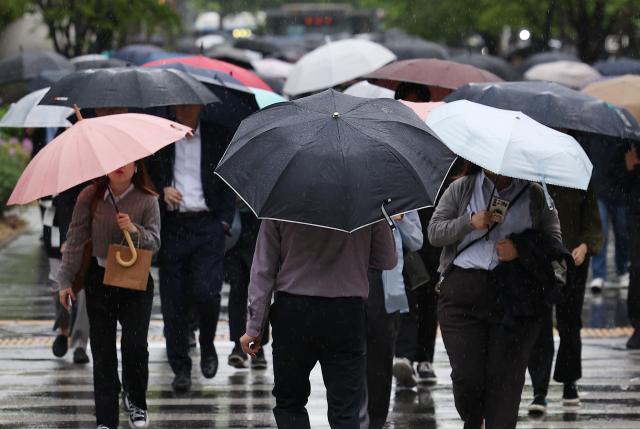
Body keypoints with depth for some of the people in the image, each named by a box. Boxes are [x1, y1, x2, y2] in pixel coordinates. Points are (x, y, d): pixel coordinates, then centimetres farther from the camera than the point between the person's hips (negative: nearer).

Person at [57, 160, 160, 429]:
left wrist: (135, 230, -27)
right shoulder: (90, 197, -3)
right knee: (103, 351, 1)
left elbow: (155, 242, -7)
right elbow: (75, 239, 1)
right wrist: (66, 280, -1)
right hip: (99, 279, 1)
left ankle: (135, 401, 18)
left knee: (134, 344, -10)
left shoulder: (147, 201, -5)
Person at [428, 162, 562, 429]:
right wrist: (470, 223, -9)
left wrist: (521, 249, -12)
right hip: (464, 292, 0)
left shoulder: (535, 194, 9)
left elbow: (554, 240, 6)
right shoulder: (461, 189, 11)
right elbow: (434, 232, 7)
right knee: (466, 375, -5)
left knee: (505, 376, -6)